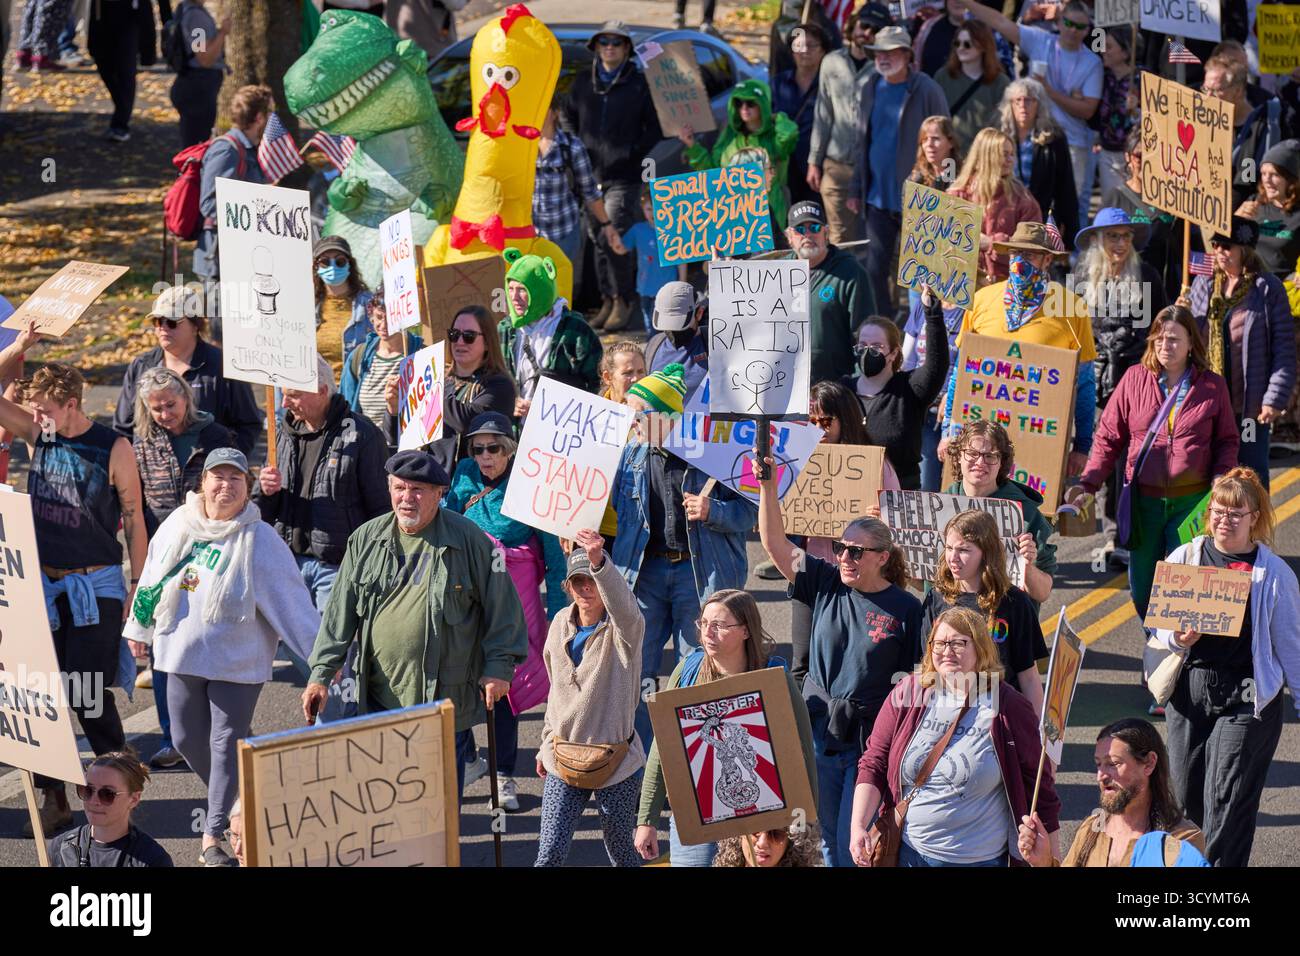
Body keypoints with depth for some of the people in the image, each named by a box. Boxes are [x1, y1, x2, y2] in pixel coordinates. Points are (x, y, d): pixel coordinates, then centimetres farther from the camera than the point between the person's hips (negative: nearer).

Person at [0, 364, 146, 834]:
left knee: (91, 696, -5)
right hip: (43, 584, 4)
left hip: (94, 585, -4)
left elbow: (134, 519, -3)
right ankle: (53, 798, 11)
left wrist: (139, 588, -3)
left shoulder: (113, 448, -8)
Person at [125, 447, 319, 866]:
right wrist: (138, 627, 25)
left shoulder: (259, 540, -12)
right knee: (188, 740, 14)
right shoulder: (178, 527, 2)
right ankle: (227, 804, 38)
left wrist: (322, 654, -13)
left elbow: (292, 599, -11)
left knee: (227, 744, -3)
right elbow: (153, 576, 16)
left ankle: (213, 837, 3)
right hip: (182, 652, 5)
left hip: (237, 659, -5)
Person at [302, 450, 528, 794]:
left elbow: (501, 604, -1)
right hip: (378, 695, 3)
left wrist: (499, 666, -5)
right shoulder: (366, 539, 6)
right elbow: (341, 610, 8)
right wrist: (321, 673, 2)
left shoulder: (468, 540, -5)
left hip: (445, 695, -3)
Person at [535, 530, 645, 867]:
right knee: (550, 854, -4)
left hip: (615, 763, -4)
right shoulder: (561, 623, 3)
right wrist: (547, 744, 20)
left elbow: (623, 605, -40)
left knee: (621, 853, 9)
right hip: (564, 758, 4)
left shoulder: (624, 629, -13)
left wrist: (599, 562, -58)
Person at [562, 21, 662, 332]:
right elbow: (568, 119, 24)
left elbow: (656, 128, 3)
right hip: (590, 175, 5)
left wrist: (634, 152, -8)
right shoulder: (583, 85, 12)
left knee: (615, 239, -14)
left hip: (623, 177, -4)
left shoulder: (639, 85, 1)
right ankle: (608, 299, 14)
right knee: (598, 240, 6)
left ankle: (624, 299, -2)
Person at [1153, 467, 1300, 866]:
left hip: (1245, 695, -3)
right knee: (1186, 795, 8)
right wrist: (1179, 639, -14)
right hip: (1188, 688, 3)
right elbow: (1159, 625, 8)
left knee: (1226, 799, -7)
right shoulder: (1183, 558, 3)